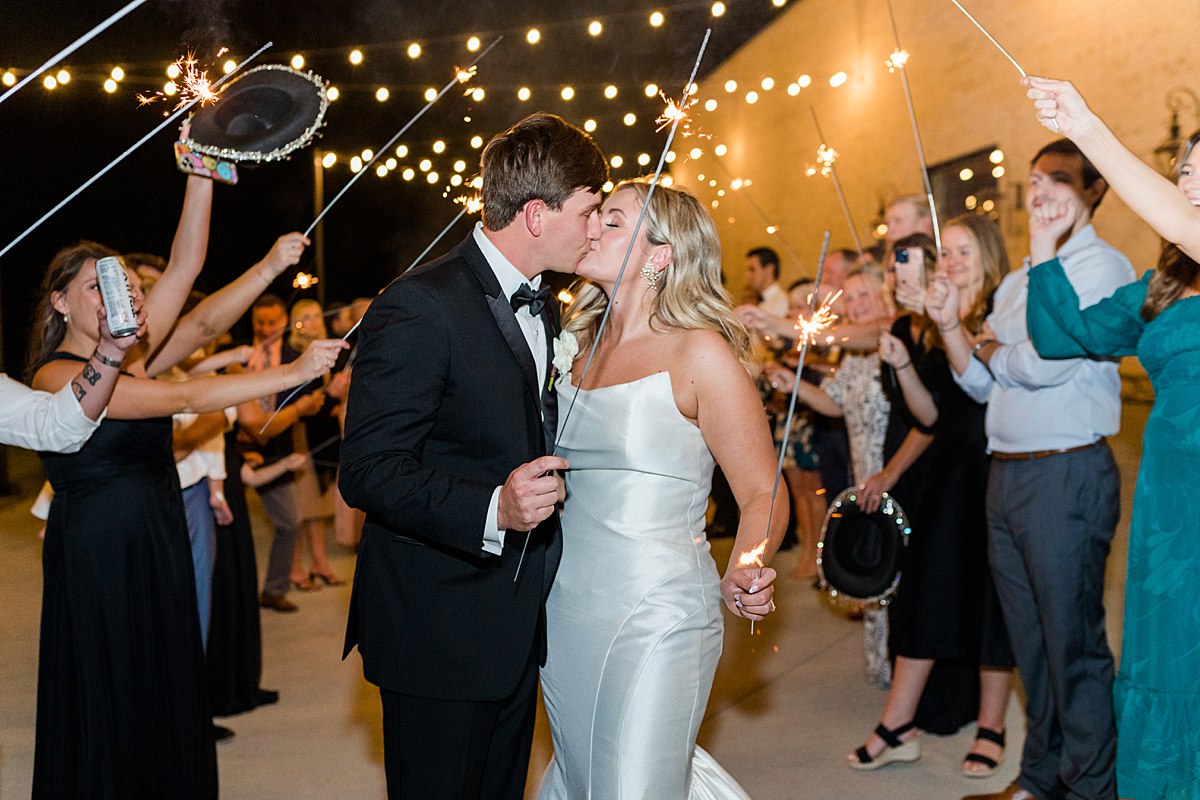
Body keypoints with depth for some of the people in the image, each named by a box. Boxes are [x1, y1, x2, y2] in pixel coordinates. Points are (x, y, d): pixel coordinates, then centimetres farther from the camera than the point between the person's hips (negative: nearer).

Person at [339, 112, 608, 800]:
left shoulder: (544, 309, 12)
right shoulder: (420, 306, -18)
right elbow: (368, 470, -24)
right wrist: (492, 510, -35)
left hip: (518, 629, 8)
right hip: (439, 633, -8)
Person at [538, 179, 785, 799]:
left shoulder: (699, 353, -10)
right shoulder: (576, 349, 8)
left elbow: (762, 494, -11)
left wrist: (740, 579, -26)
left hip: (654, 617, -6)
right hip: (563, 610, 7)